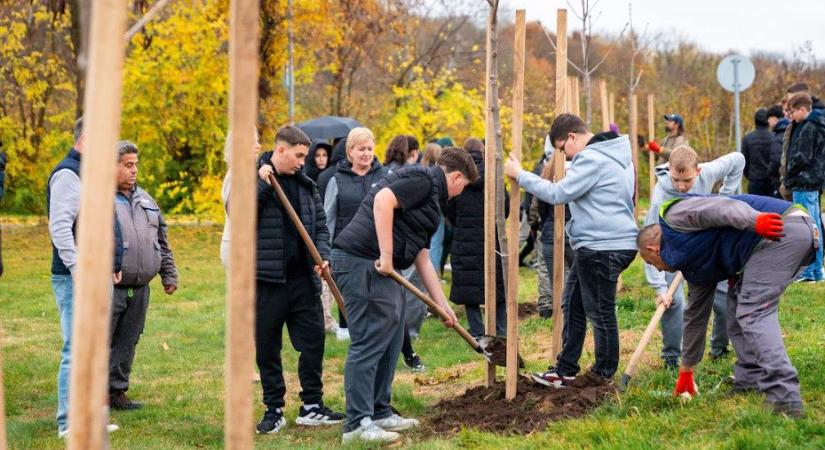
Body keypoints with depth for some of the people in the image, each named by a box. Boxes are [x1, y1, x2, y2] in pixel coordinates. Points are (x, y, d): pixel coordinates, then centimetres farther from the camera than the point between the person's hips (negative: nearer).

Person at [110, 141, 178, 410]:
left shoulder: (145, 200, 16)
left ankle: (117, 391, 20)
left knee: (127, 343, 12)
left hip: (139, 290, 7)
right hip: (109, 287, -7)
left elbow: (162, 242, 23)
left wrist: (169, 275, 20)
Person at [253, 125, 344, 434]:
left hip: (303, 278, 4)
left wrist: (322, 255, -3)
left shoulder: (306, 185, 11)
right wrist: (261, 184, -22)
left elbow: (321, 225, 14)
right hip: (267, 278, -4)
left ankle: (312, 406, 18)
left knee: (313, 342, 6)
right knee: (267, 348, 4)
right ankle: (274, 410, 14)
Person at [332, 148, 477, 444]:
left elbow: (422, 258, 28)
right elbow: (383, 200, -23)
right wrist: (386, 256, -22)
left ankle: (379, 413, 22)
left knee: (390, 342, 14)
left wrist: (442, 305, 28)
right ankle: (357, 424, -7)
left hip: (380, 268, 11)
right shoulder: (423, 179, -5)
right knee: (369, 343, -9)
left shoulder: (430, 197, 26)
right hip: (362, 261, -11)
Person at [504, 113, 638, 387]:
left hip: (603, 247, -11)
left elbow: (558, 194, -20)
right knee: (573, 305, 15)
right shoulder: (614, 155, 16)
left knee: (600, 311, 0)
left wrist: (520, 175, -14)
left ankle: (604, 373, 11)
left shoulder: (592, 159, -18)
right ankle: (565, 370, 20)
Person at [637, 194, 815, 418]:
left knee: (753, 314, -12)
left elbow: (720, 207, -11)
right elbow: (696, 316, 37)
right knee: (737, 303, 20)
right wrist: (686, 370, 44)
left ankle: (785, 400, -20)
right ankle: (749, 385, 17)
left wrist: (754, 221, -29)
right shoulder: (694, 266, 29)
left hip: (781, 230, -10)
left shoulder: (674, 217, 6)